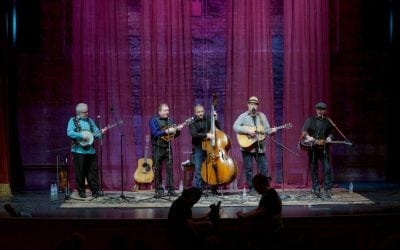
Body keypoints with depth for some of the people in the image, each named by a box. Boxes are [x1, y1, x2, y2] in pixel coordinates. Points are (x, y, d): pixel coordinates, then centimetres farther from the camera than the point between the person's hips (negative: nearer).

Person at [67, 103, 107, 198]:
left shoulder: (90, 121, 15)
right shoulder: (73, 121, 1)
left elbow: (96, 132, 12)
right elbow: (69, 133, -13)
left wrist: (101, 132, -10)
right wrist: (81, 135, -20)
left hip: (91, 150, 4)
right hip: (78, 150, -4)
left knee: (93, 171, 3)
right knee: (80, 172, 0)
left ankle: (95, 190, 8)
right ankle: (81, 191, 11)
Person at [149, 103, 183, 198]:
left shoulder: (170, 120, 13)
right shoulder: (154, 120, -4)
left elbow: (174, 135, 16)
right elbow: (155, 133, -16)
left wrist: (177, 130, -4)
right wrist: (167, 131, -22)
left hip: (167, 147, 4)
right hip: (157, 148, -4)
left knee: (170, 168, -2)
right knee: (157, 169, 0)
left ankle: (170, 189, 1)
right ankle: (159, 190, 6)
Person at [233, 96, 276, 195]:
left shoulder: (262, 116, 11)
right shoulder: (243, 116, -1)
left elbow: (267, 130, 9)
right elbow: (235, 127, -14)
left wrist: (272, 131, -14)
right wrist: (248, 131, -22)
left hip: (260, 147, 3)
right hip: (247, 146, -3)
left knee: (264, 167, 0)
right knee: (248, 168, 2)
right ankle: (251, 188, 10)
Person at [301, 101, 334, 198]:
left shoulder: (327, 121, 11)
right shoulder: (310, 120, 7)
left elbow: (331, 132, 17)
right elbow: (304, 131, 0)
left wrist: (329, 137, -4)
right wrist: (307, 136, -19)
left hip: (324, 148, 0)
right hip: (312, 147, 0)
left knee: (327, 168, -9)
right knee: (314, 168, 5)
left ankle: (328, 190, -7)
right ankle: (316, 188, 15)